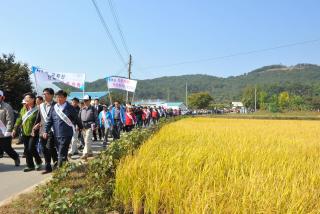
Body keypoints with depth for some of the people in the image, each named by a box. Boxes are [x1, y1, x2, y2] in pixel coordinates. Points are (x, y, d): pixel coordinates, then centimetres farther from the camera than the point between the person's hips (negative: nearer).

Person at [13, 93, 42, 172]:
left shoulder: (36, 109, -10)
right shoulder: (23, 109, 10)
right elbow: (19, 119, 12)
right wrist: (15, 129, 10)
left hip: (33, 133, -6)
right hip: (25, 132, 6)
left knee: (31, 148, -10)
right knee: (27, 150, 8)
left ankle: (39, 162, 13)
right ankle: (30, 165, 20)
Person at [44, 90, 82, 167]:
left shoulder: (70, 108, -4)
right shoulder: (53, 108, 7)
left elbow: (76, 119, 5)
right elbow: (49, 120, 8)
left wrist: (81, 127, 15)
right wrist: (46, 131, 1)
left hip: (66, 134, -5)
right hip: (56, 135, 5)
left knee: (62, 154, -7)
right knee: (59, 152, 15)